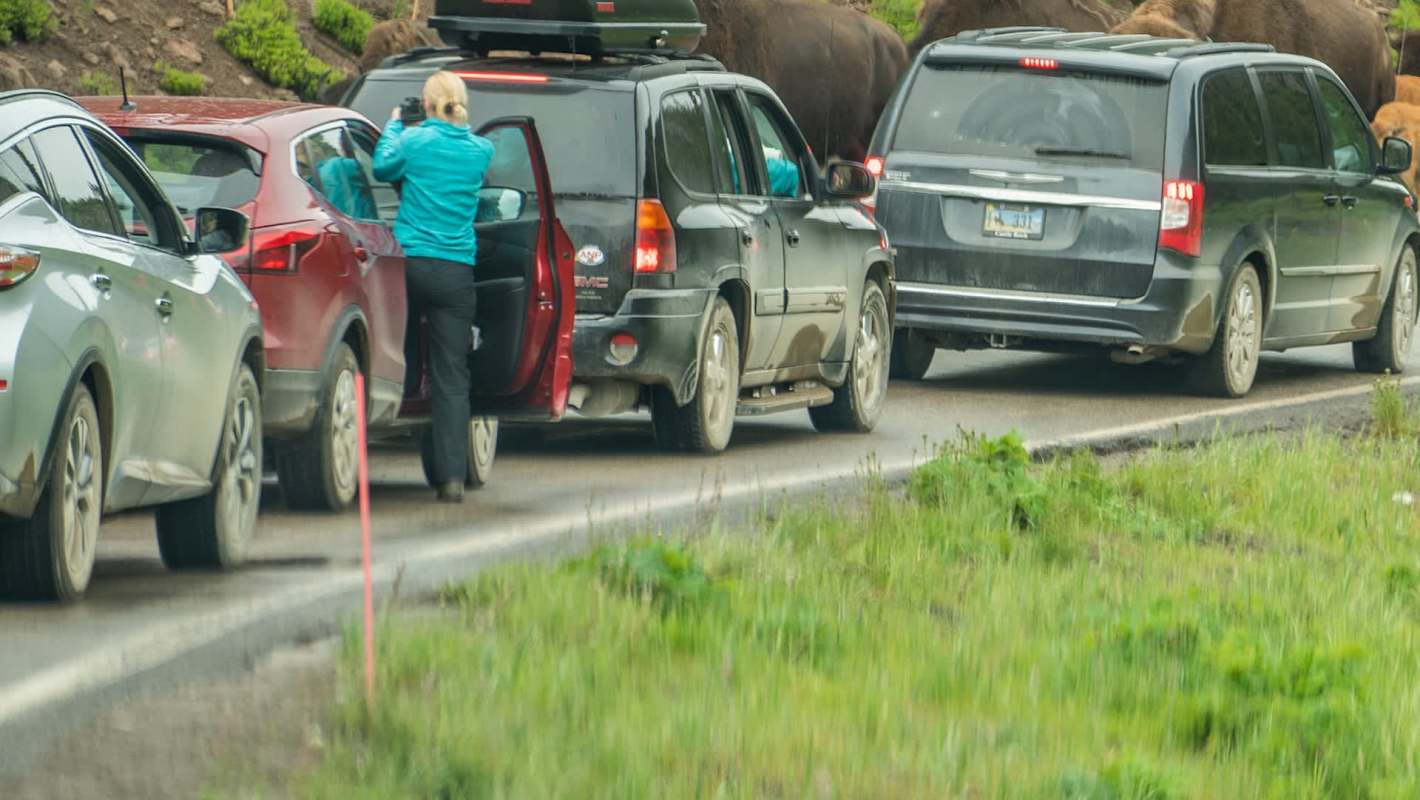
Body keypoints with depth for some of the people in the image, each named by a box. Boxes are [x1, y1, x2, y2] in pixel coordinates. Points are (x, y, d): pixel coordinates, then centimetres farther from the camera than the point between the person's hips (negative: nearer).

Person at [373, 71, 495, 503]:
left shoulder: (415, 140, -3)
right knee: (452, 377, 0)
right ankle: (452, 476, -7)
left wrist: (393, 125, 29)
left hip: (410, 263, -1)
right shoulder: (480, 151, 4)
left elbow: (383, 167, 13)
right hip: (456, 272, 2)